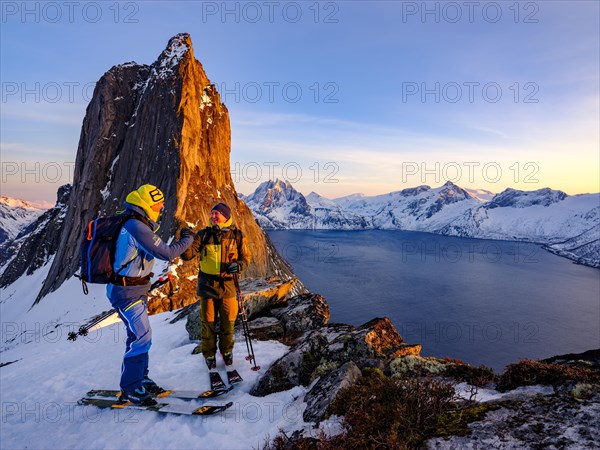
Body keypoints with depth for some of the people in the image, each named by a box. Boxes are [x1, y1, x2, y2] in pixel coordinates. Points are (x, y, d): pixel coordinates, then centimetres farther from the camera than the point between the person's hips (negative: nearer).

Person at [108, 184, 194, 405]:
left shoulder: (134, 225, 10)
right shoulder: (136, 227, -22)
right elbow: (166, 253, -24)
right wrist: (187, 239, -11)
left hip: (135, 290, 10)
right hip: (126, 293, -10)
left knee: (139, 335, 16)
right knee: (141, 336, -7)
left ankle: (140, 378, 29)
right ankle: (130, 388, 7)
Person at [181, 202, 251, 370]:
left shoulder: (236, 235, -1)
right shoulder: (204, 234, -1)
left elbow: (246, 257, 5)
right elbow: (187, 255, -8)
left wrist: (239, 265, -16)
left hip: (227, 285, 0)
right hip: (207, 285, 0)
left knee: (228, 321, 10)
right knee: (208, 322, 9)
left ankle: (227, 351, 34)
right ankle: (209, 354, 29)